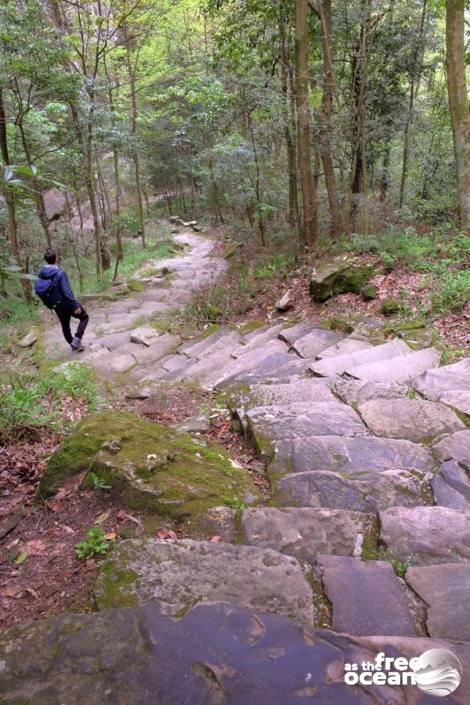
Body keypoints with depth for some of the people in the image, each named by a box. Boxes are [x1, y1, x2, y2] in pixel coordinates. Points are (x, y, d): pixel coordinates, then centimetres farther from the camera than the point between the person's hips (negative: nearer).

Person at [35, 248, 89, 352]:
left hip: (56, 306, 6)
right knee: (84, 317, 12)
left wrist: (48, 304, 17)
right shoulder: (60, 273, -21)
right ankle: (77, 339, -3)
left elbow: (37, 289, 6)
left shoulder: (41, 274, -2)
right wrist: (76, 305, -19)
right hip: (67, 303, -6)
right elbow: (67, 291, -23)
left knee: (65, 326, 22)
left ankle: (73, 345, 31)